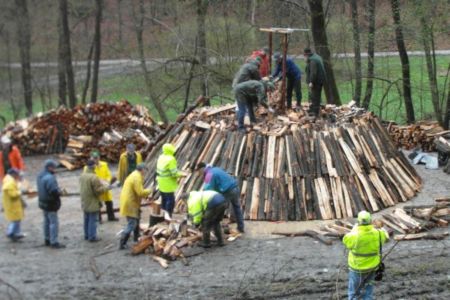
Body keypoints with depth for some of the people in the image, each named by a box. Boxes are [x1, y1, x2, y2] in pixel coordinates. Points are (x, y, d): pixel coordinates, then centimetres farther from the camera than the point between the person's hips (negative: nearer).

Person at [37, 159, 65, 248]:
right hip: (51, 204, -10)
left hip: (43, 202, 10)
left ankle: (47, 239, 30)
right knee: (54, 223, -2)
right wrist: (60, 192, -10)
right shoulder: (49, 178, -27)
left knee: (47, 221, 20)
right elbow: (54, 191, -31)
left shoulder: (40, 176, 4)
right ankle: (54, 242, 2)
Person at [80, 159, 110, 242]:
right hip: (92, 203, -8)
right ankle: (92, 236, 5)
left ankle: (87, 235, 27)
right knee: (93, 220, 1)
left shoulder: (82, 175, 1)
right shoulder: (94, 177, -25)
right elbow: (98, 190, -22)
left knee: (87, 219, 18)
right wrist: (106, 188, -5)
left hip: (85, 202, 8)